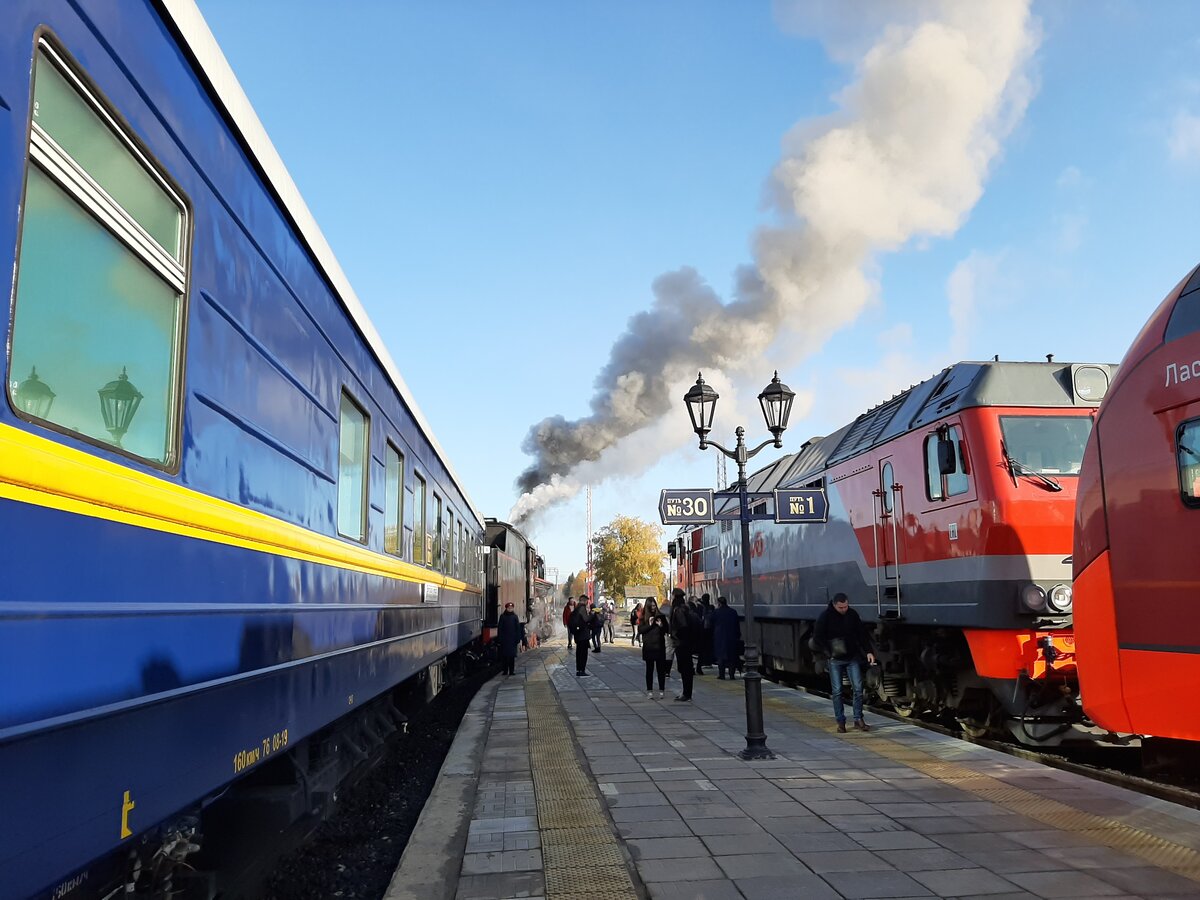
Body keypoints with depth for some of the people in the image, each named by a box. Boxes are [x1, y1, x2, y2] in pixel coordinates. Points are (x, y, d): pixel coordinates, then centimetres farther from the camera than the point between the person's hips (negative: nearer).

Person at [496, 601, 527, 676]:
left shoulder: (514, 616, 4)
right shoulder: (502, 616, 2)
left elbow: (518, 628, 3)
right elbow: (499, 628, 1)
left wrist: (518, 638, -4)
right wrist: (500, 638, -6)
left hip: (513, 639, 1)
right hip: (504, 639, 0)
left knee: (512, 655, 2)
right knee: (504, 655, 1)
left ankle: (512, 671, 6)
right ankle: (505, 670, 7)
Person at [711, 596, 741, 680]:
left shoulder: (716, 612, -6)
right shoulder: (733, 612, 4)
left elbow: (712, 625, 0)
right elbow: (737, 626, 8)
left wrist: (712, 636, 12)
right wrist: (738, 636, 13)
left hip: (720, 637, -3)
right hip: (732, 637, 3)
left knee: (721, 656, 2)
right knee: (732, 656, 7)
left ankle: (721, 675, -1)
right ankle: (731, 674, 7)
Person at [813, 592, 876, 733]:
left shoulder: (852, 614, 0)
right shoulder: (825, 616, -10)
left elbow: (862, 634, 8)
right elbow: (817, 638, -7)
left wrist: (868, 651, -3)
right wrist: (829, 652, -15)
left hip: (853, 658, 3)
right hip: (835, 660, -3)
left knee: (858, 688, -1)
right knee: (837, 691, 0)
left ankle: (858, 719, 9)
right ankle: (840, 722, 9)